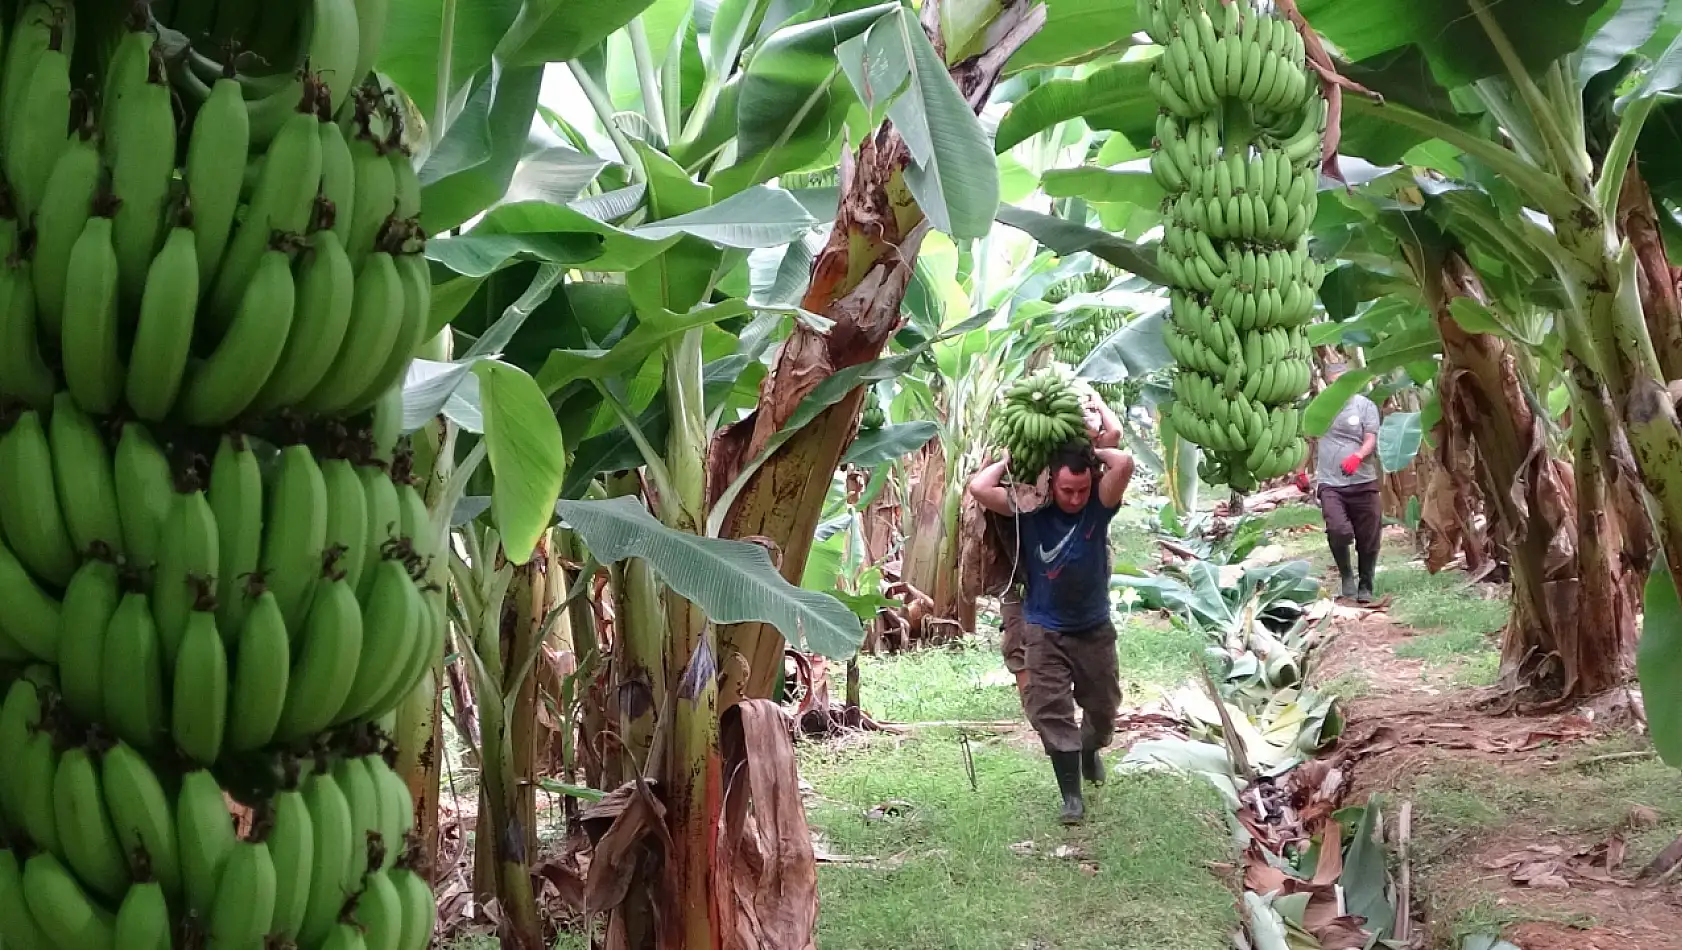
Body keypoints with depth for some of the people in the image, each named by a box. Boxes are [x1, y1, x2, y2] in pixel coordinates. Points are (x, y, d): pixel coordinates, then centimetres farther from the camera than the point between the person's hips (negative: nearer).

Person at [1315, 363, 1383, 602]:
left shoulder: (1365, 406, 2)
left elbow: (1371, 440, -7)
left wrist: (1357, 457, -27)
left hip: (1363, 482, 0)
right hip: (1330, 483, 0)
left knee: (1368, 538, 5)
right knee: (1338, 530, -19)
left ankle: (1365, 586, 24)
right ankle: (1345, 574, 7)